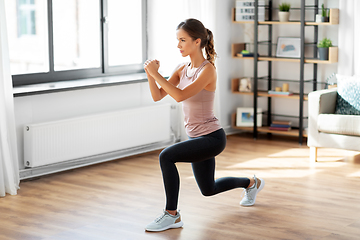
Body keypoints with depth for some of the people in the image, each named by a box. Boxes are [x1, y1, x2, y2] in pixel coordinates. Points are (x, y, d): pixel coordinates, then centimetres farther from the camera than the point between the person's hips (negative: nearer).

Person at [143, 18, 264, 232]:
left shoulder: (207, 70, -20)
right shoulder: (183, 69, 3)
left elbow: (180, 95, -33)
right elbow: (157, 96, -2)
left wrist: (156, 73, -30)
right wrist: (151, 74, -18)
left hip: (212, 138, -9)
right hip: (197, 137, 9)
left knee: (166, 157, -27)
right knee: (208, 189, 24)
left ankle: (172, 215, -14)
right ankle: (251, 184, 49)